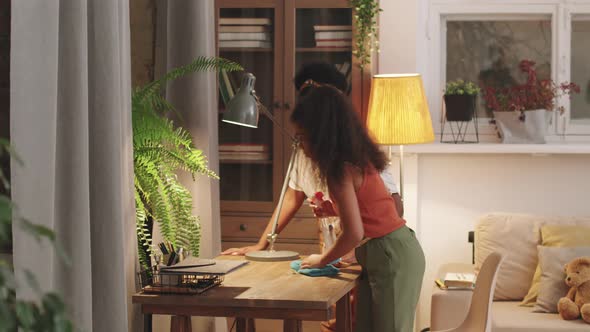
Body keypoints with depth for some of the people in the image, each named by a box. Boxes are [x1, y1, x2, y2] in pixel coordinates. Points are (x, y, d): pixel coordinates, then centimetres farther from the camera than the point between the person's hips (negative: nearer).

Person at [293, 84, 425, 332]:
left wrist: (322, 260, -6)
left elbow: (354, 233, -20)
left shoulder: (340, 169, -17)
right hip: (392, 253, 9)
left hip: (392, 257, -9)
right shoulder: (356, 158, 10)